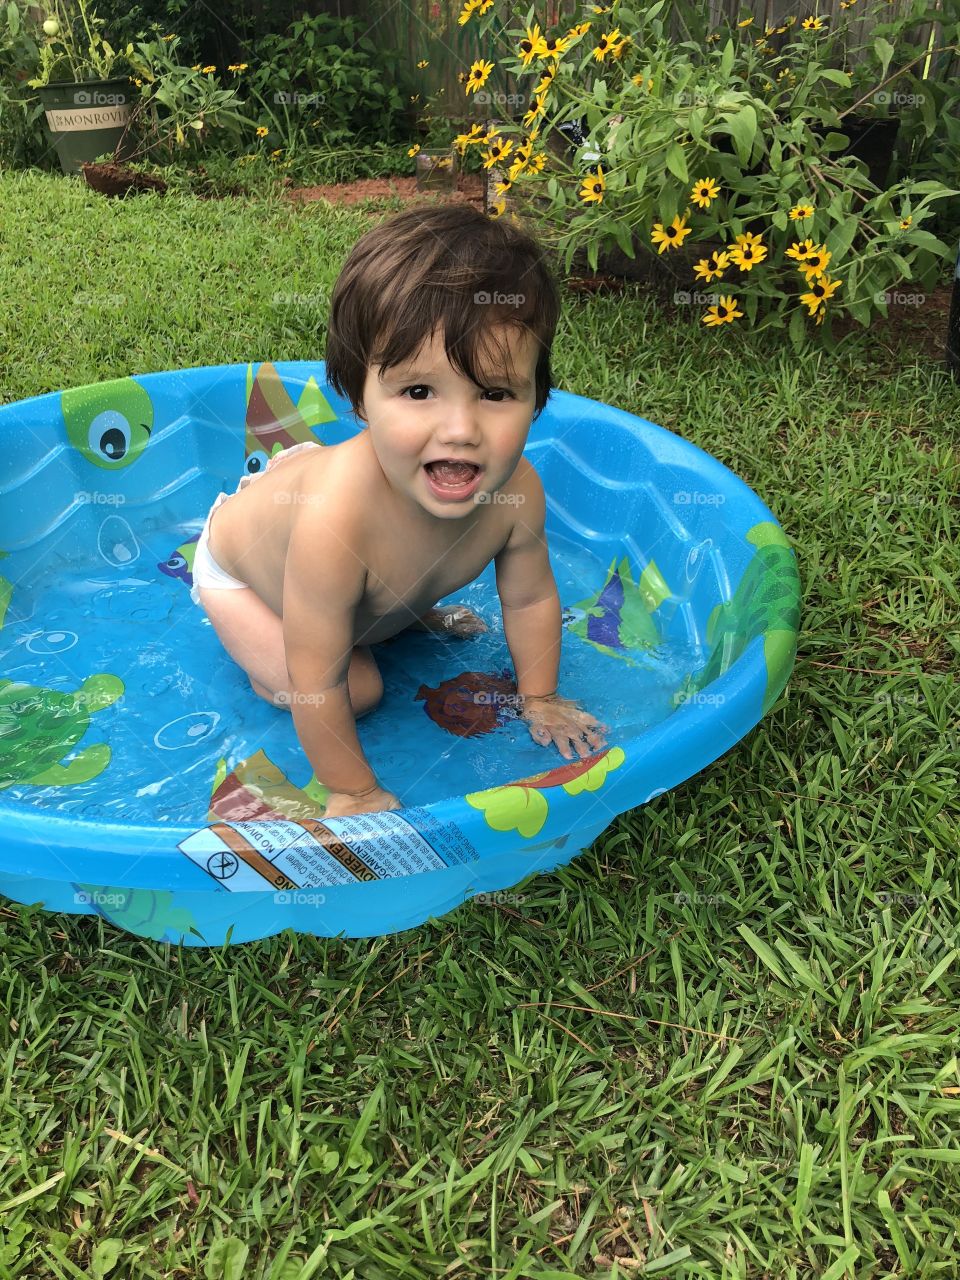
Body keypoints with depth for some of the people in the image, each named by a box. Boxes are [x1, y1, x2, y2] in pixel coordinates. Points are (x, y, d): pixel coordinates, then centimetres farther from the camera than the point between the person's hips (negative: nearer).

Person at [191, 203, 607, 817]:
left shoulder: (516, 490, -32)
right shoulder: (334, 520, -49)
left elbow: (530, 597, -10)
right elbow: (319, 687, -36)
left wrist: (539, 699, 0)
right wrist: (355, 791, -24)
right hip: (240, 568, -5)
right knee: (358, 688, -9)